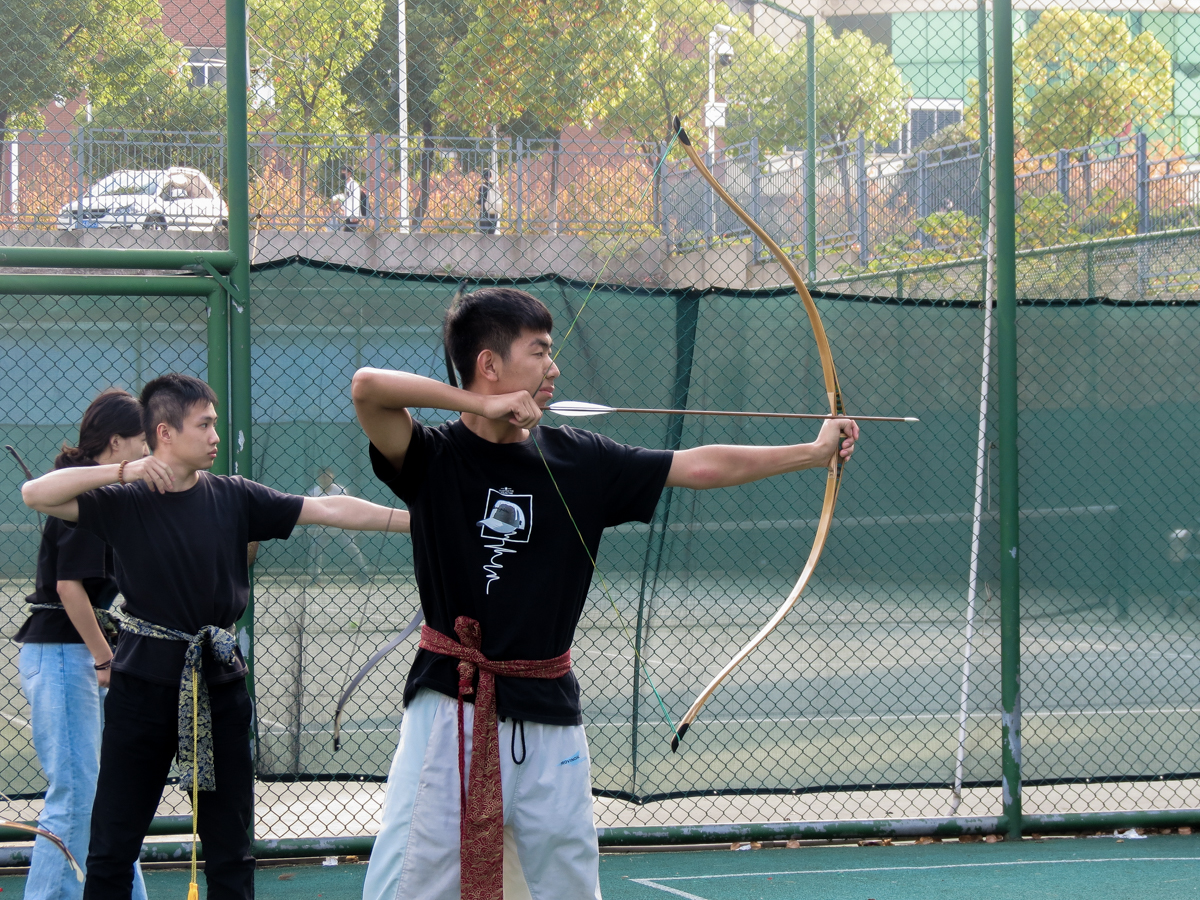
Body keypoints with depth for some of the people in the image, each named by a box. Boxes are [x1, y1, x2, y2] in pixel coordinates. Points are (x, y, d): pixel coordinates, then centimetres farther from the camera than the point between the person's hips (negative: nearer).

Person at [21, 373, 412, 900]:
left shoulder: (232, 498, 3)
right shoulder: (126, 502, -4)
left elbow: (327, 510, -1)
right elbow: (36, 494, -15)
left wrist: (418, 518, -7)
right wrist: (123, 472, -21)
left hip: (218, 679, 3)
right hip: (145, 678, -2)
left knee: (230, 845, 8)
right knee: (114, 843, 2)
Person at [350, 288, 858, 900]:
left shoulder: (579, 461, 5)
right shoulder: (435, 459, -5)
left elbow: (701, 466, 10)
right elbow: (367, 387, -23)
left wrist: (814, 452, 11)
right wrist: (482, 407, -23)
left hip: (547, 716, 4)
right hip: (448, 710, -4)